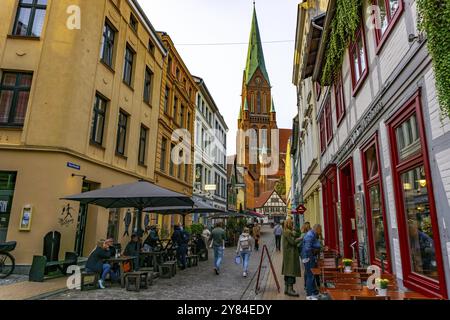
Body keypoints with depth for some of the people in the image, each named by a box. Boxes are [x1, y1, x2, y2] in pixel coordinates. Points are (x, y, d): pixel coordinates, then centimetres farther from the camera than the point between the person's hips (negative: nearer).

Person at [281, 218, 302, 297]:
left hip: (288, 254, 10)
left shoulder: (286, 232, 14)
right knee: (292, 271, -6)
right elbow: (293, 242, -19)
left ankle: (286, 289, 19)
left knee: (287, 271, 12)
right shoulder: (288, 232, -16)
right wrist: (300, 238, -9)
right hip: (291, 254, -10)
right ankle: (290, 289, -4)